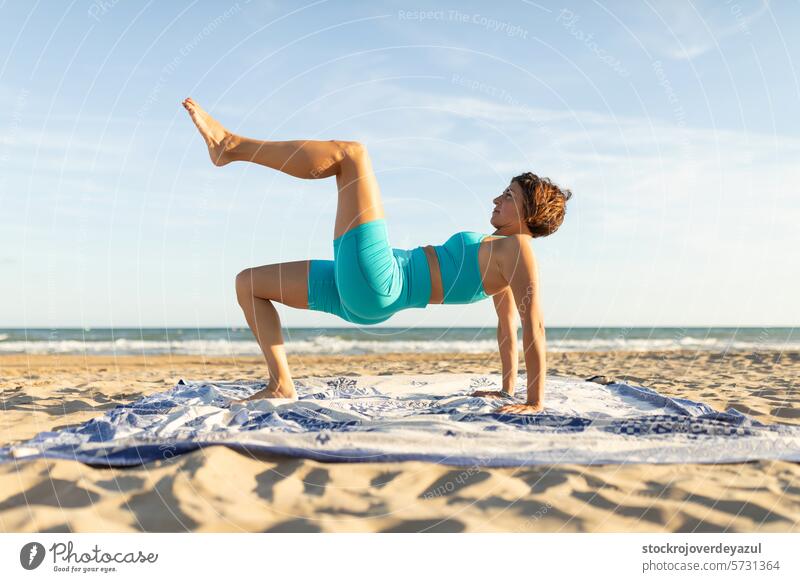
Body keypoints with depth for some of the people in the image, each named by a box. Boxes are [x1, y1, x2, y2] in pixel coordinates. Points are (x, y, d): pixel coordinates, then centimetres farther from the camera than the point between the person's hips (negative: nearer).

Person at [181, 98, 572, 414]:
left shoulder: (516, 248, -5)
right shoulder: (499, 257, 22)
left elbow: (534, 323, -13)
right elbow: (508, 326, 24)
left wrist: (535, 401, -18)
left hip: (377, 285, -10)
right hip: (366, 293, 10)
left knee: (351, 152, -10)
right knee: (247, 283, 19)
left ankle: (232, 146, -5)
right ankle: (281, 386, 13)